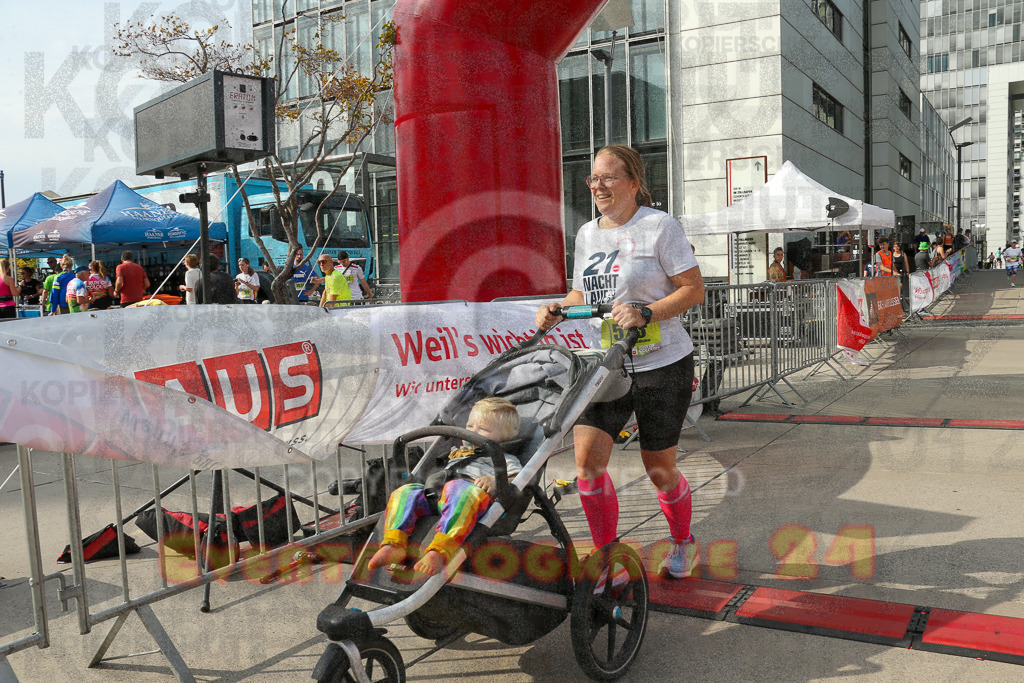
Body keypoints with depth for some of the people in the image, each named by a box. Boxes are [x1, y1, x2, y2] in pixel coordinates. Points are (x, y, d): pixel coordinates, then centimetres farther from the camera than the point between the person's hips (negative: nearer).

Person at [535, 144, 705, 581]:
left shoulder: (659, 226, -9)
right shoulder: (586, 234, 10)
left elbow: (694, 290, -10)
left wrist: (646, 313, -24)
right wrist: (557, 310, -1)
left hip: (661, 364, -5)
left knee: (658, 469, 6)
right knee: (587, 459, -7)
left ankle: (683, 543, 37)